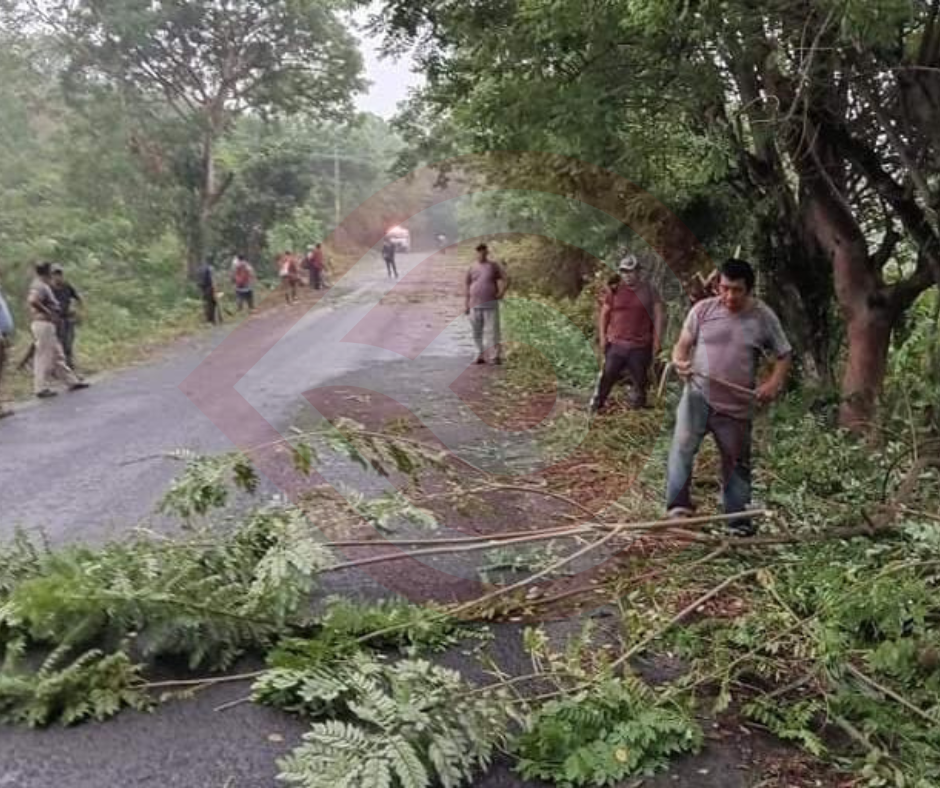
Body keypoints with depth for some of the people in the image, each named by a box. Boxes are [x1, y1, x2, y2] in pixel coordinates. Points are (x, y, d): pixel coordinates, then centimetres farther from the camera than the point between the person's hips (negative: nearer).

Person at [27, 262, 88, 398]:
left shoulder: (44, 286, 16)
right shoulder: (40, 286, -15)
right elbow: (32, 301, -32)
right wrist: (49, 313, -23)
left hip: (48, 325, 11)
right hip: (43, 324, -11)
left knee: (57, 355, 14)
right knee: (44, 357, -4)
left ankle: (72, 381, 21)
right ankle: (41, 388, 2)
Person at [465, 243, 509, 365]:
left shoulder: (494, 266, 2)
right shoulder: (472, 268, 9)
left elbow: (506, 279, 4)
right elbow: (468, 287, 12)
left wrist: (501, 293, -7)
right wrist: (467, 305, 10)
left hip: (490, 305, -3)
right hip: (475, 305, 3)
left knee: (493, 330, -7)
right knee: (477, 332, 6)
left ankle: (497, 355, -3)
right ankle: (480, 355, 15)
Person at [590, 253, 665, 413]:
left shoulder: (649, 292, 0)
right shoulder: (614, 291, 2)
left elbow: (659, 315, 1)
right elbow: (604, 314, 7)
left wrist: (657, 340, -4)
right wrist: (602, 337, -2)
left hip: (640, 347, 0)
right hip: (615, 345, 0)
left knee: (640, 380, 10)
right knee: (606, 378, 3)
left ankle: (638, 406, 24)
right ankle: (595, 406, 14)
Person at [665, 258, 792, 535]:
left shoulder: (763, 317, -3)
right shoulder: (703, 309, -4)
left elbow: (784, 354, 4)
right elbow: (683, 344, 2)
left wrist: (774, 382, -14)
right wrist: (679, 361, -22)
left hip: (737, 405, 1)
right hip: (698, 395, -1)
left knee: (736, 463, 12)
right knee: (683, 443, -25)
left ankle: (738, 519, 27)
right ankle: (678, 504, -23)